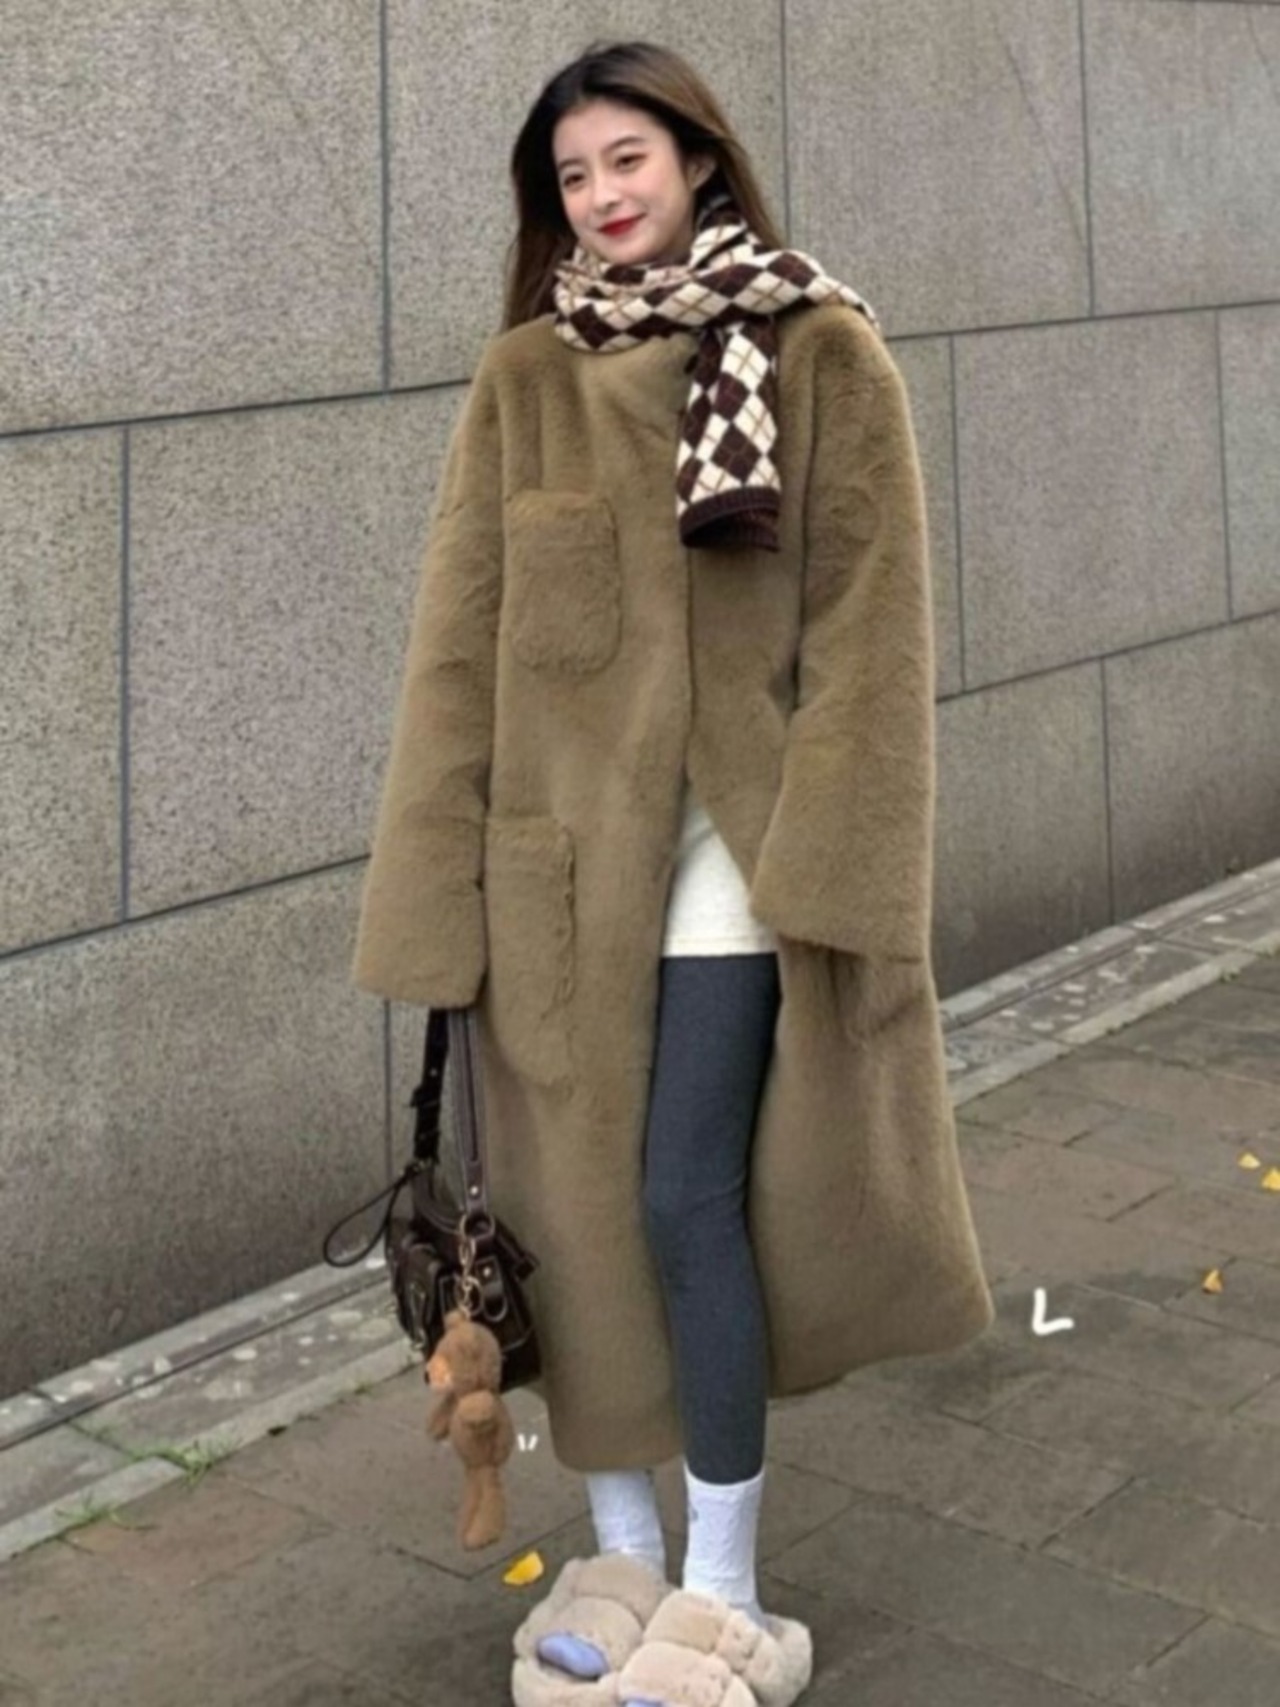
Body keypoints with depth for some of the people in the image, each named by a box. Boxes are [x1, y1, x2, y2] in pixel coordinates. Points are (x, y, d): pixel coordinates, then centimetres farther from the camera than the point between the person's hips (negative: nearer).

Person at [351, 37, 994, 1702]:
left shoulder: (825, 356, -1)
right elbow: (459, 642, 3)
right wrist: (437, 892, -2)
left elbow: (867, 624, -5)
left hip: (734, 854, -3)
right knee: (580, 1211, 8)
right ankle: (622, 1546, 26)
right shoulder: (520, 382, 5)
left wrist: (823, 856, -14)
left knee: (689, 1204, -5)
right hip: (564, 857, 3)